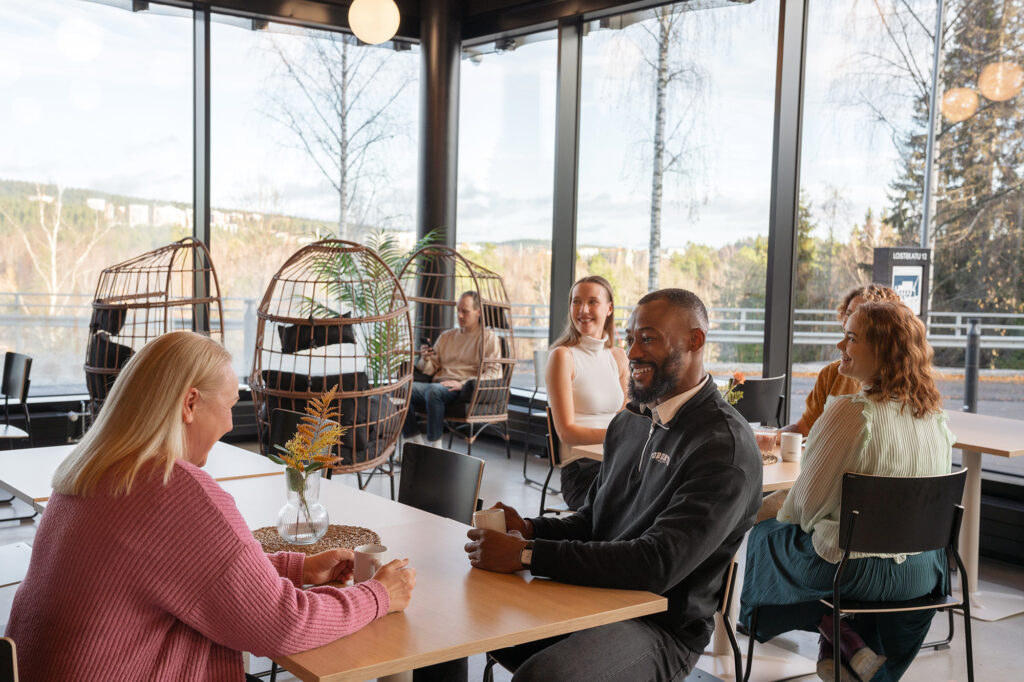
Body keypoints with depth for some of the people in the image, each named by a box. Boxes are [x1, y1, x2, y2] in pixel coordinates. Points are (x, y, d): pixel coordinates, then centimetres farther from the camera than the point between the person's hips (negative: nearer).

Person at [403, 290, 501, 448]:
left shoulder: (488, 338, 9)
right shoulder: (446, 336, 26)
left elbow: (494, 373, -4)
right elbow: (431, 369, 25)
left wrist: (462, 384, -17)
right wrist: (425, 360, 0)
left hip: (462, 391, -6)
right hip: (438, 385, 6)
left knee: (433, 390, -38)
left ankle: (435, 446, -31)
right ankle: (416, 442, -18)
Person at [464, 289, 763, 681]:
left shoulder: (724, 444, -17)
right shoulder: (629, 422, 11)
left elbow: (659, 564, -25)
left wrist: (526, 555, -25)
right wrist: (529, 530, -4)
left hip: (660, 627, -7)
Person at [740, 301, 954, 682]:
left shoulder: (851, 412, -23)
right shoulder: (937, 417, -1)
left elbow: (808, 502, -16)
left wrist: (786, 516, 8)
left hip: (857, 572, -6)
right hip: (923, 576, 6)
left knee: (764, 535, 20)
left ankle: (848, 644, 14)